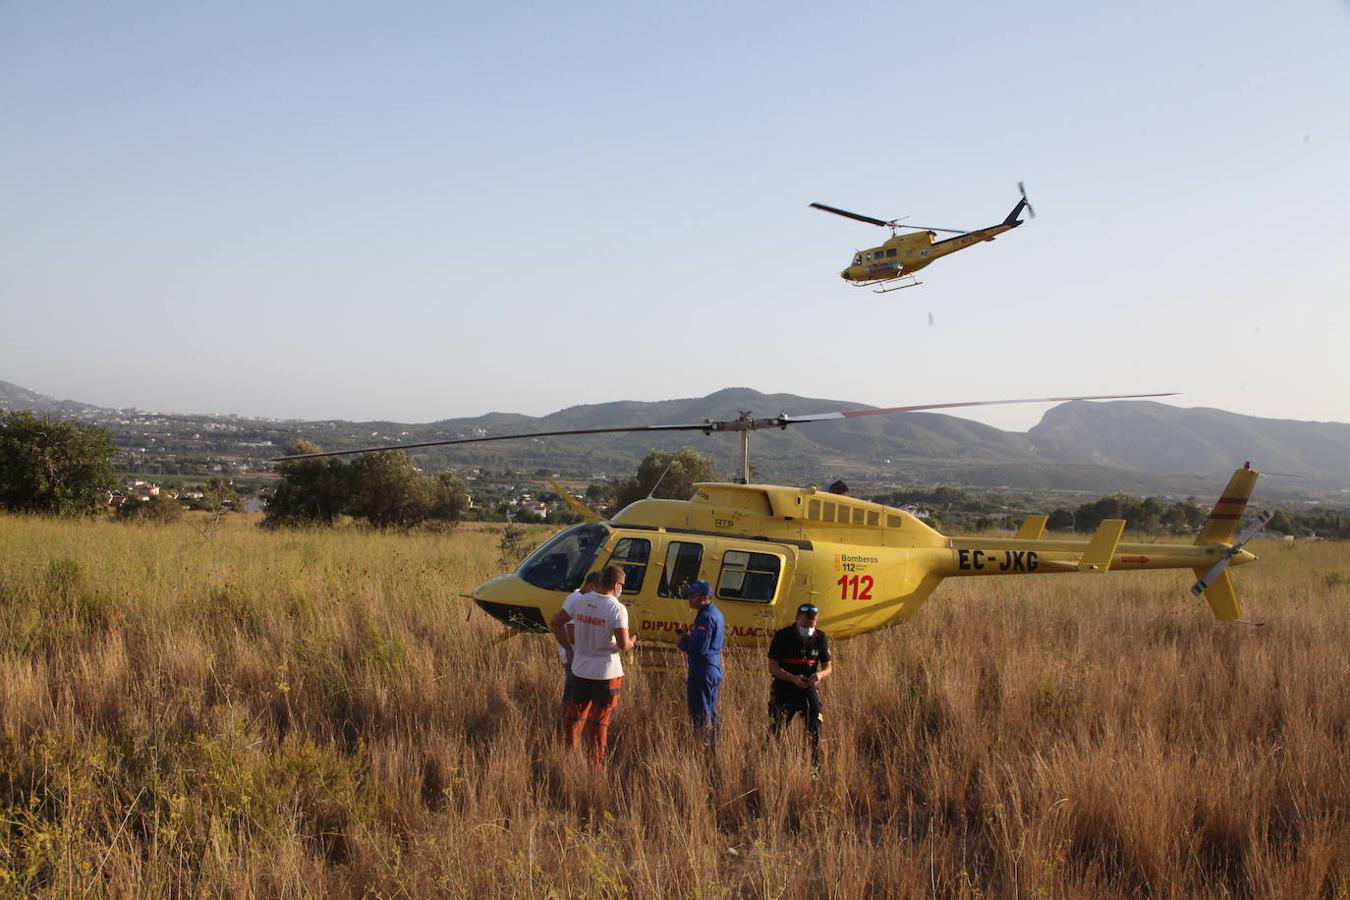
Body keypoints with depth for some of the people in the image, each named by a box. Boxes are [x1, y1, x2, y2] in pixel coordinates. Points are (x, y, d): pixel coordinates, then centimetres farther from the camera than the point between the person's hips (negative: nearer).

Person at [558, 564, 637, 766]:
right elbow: (623, 646, -21)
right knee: (599, 721, 7)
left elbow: (570, 637, 6)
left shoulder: (579, 602, -1)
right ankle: (594, 764, 13)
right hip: (606, 673, -5)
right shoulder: (617, 609, -17)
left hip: (580, 670, 5)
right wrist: (632, 641, 1)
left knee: (574, 717, 17)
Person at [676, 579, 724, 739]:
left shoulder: (706, 617, -18)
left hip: (703, 670, -11)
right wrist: (688, 637, 11)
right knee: (710, 711, 17)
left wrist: (682, 643, -7)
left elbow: (700, 648, -23)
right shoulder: (716, 614, 14)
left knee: (700, 714, -9)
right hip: (714, 669, 11)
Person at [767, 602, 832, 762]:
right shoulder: (782, 636, -10)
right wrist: (793, 679, -26)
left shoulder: (820, 638, -1)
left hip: (809, 689, 2)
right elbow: (772, 667, -11)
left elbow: (828, 667, 4)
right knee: (776, 730, -1)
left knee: (815, 729, -4)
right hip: (784, 689, -2)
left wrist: (820, 674, -21)